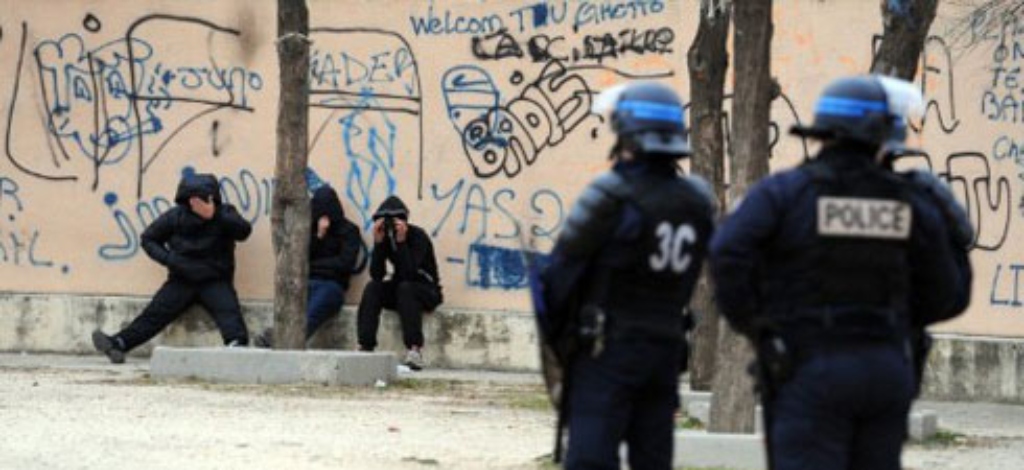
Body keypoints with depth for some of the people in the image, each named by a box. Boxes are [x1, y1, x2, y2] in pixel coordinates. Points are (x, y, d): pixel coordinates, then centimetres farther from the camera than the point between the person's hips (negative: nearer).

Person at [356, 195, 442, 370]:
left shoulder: (418, 236, -19)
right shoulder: (385, 238, -5)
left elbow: (409, 274, -31)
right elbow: (376, 275, -16)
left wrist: (401, 242, -36)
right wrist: (378, 243, -25)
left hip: (427, 292, -5)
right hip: (398, 292, 5)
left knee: (405, 287, -36)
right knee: (372, 287, -23)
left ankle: (415, 350, -41)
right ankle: (365, 348, -31)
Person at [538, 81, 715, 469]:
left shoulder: (611, 197, -14)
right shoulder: (697, 202, 4)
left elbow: (560, 270, -6)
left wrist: (554, 333, 7)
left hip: (607, 350, -6)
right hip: (667, 347, 6)